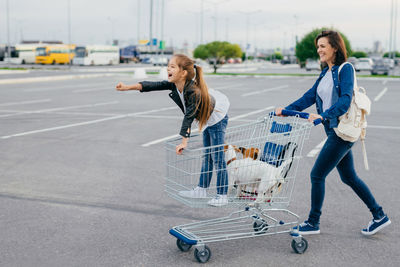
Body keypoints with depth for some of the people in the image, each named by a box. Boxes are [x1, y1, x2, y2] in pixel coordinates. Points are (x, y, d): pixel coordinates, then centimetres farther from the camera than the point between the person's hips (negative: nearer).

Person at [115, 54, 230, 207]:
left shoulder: (194, 91, -35)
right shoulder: (175, 85, -11)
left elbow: (189, 116, -37)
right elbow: (154, 86, -9)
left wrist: (184, 142, -37)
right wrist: (128, 87, -11)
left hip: (217, 118, -9)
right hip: (207, 120, 9)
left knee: (217, 158, -7)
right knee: (207, 156, 16)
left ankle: (222, 196, 0)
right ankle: (202, 190, 25)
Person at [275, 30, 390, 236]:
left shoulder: (345, 69, -11)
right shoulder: (326, 72, 14)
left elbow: (345, 100, -23)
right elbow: (310, 96, 11)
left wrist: (323, 116, -36)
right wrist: (287, 110, 1)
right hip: (334, 130, 9)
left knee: (317, 175, -4)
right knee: (348, 177, 16)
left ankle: (313, 223, 10)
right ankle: (379, 216, 27)